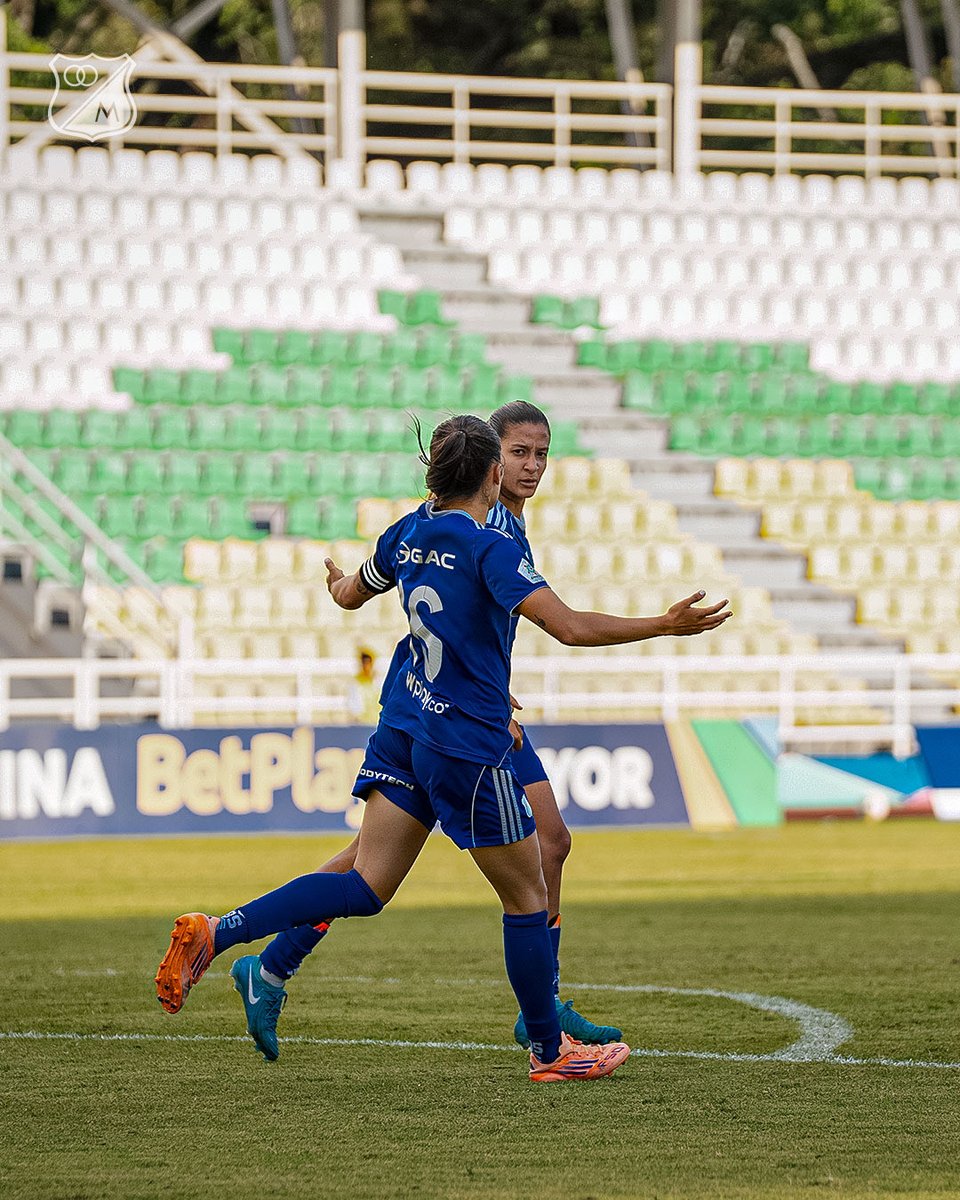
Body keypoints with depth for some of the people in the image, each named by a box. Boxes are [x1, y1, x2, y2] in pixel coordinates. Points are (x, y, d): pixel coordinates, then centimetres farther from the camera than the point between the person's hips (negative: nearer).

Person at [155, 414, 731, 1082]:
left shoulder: (409, 533, 6)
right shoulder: (489, 548, -17)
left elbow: (351, 595, 25)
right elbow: (570, 627, -25)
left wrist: (338, 583, 49)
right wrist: (665, 626, -18)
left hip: (404, 732, 7)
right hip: (469, 747, -7)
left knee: (365, 889, 4)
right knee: (527, 896, 9)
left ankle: (215, 933, -10)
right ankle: (549, 1051, 19)